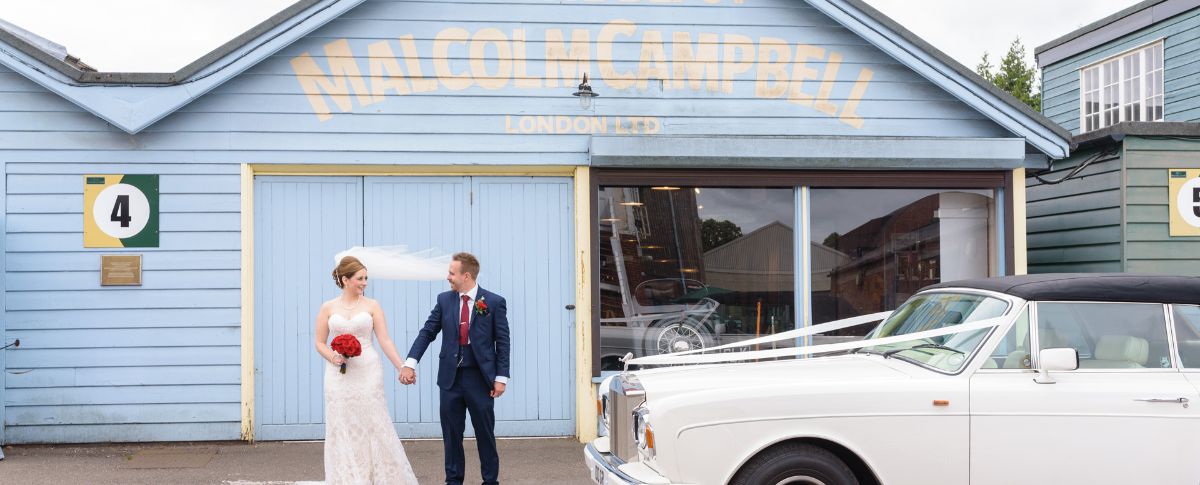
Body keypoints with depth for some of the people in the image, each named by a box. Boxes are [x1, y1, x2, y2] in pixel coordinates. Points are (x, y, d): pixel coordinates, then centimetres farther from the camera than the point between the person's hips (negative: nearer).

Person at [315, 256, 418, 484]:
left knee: (374, 428, -1)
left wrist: (402, 367, -11)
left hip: (368, 374, -1)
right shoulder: (328, 308, 5)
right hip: (339, 377, 1)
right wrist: (333, 357, -11)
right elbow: (320, 342, 9)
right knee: (343, 431, 4)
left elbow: (385, 341, -2)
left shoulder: (372, 306, 3)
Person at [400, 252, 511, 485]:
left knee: (485, 433, 6)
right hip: (450, 377, 3)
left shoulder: (494, 302, -4)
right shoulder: (444, 300, 4)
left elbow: (502, 342, -4)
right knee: (451, 433, 9)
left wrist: (501, 377, -8)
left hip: (480, 378, -3)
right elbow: (427, 332, 2)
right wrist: (410, 363, -10)